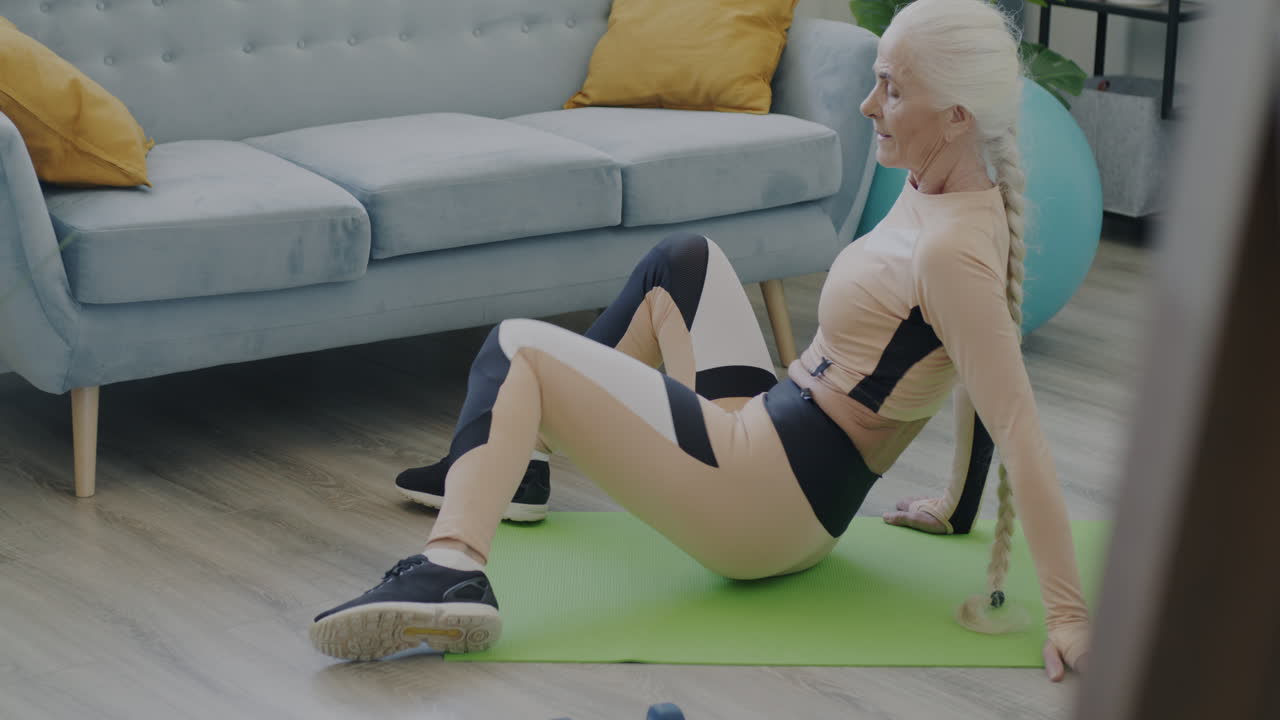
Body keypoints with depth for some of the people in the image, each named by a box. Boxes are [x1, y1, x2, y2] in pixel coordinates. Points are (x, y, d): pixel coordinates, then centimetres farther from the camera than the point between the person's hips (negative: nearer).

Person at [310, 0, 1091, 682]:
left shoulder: (952, 252, -26)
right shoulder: (941, 191, 2)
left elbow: (1020, 426, -29)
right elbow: (981, 382, 12)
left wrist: (1069, 611, -31)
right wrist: (956, 507, 21)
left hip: (766, 505, -10)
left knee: (517, 350, -5)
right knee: (683, 260, 28)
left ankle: (451, 569, -28)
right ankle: (516, 455, 33)